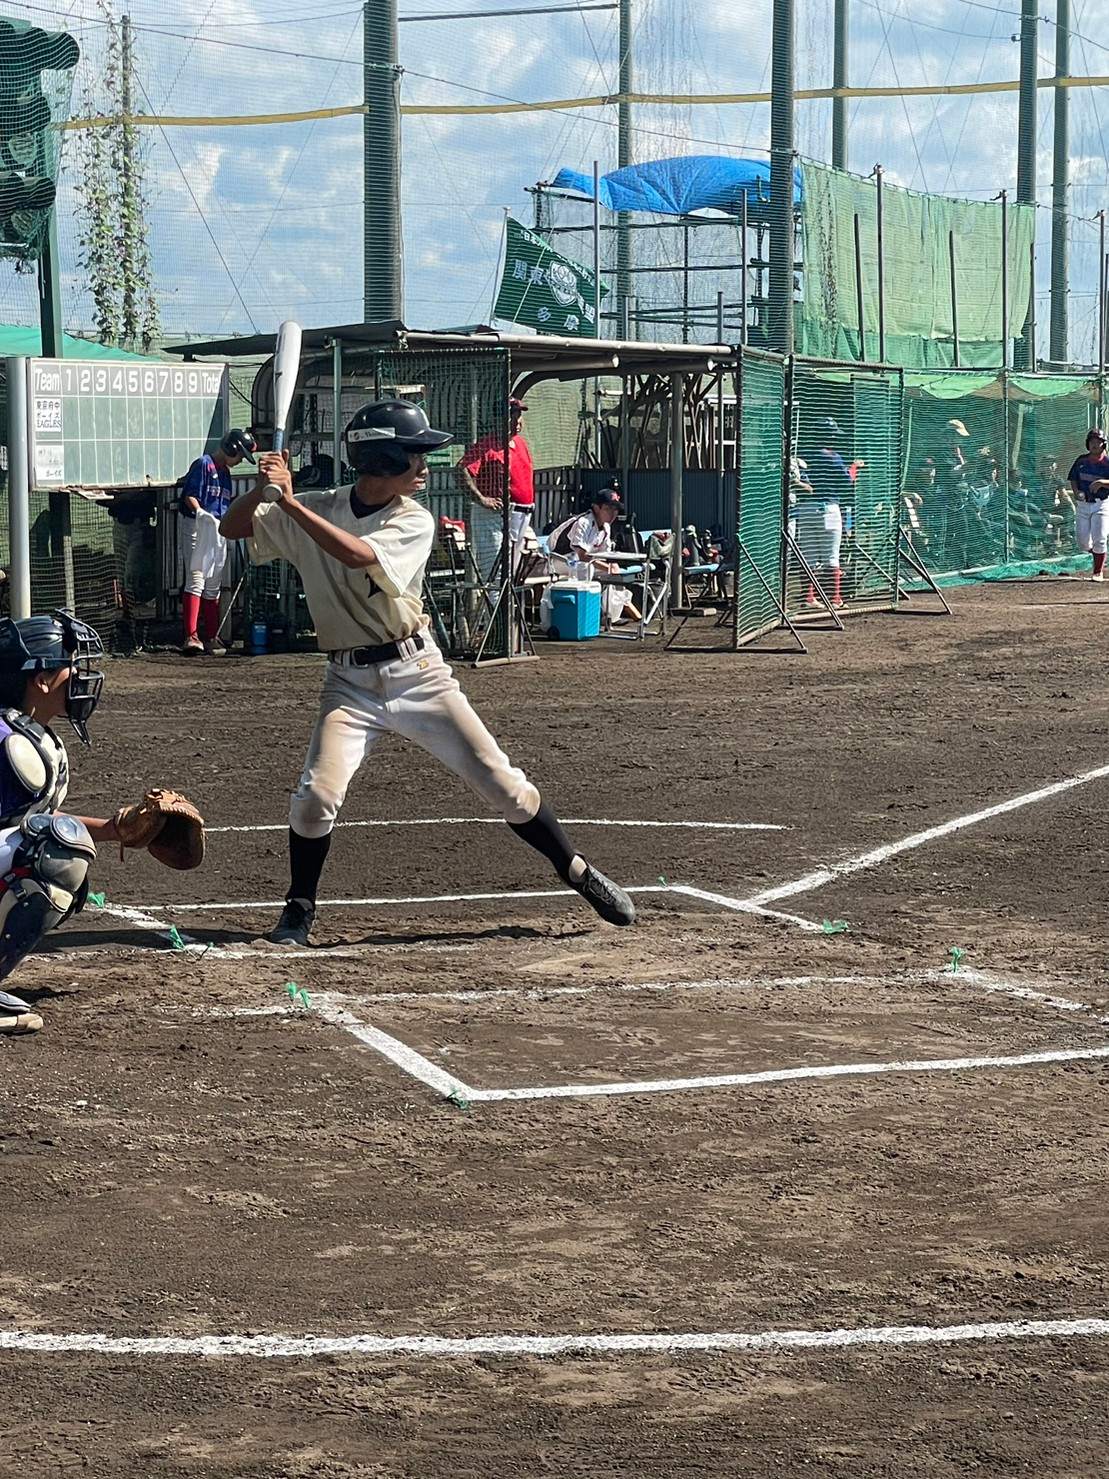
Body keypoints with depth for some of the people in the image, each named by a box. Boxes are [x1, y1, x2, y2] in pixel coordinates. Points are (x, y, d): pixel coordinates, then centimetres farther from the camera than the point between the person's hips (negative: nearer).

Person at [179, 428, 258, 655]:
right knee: (196, 580, -16)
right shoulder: (204, 464, -7)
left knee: (213, 586, 11)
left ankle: (211, 637, 17)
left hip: (219, 532, 9)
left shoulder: (225, 472, 19)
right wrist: (200, 513, -30)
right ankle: (191, 636, -24)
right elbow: (190, 495, -15)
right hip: (198, 528, -9)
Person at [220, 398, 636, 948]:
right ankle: (299, 908, 5)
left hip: (417, 672, 0)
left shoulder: (414, 521, -8)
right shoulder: (314, 511, -2)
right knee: (317, 794, -16)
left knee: (500, 780, -1)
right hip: (350, 683, 0)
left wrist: (290, 502, -27)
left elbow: (358, 555, -26)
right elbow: (231, 528, -1)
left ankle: (576, 870, 15)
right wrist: (262, 489, -20)